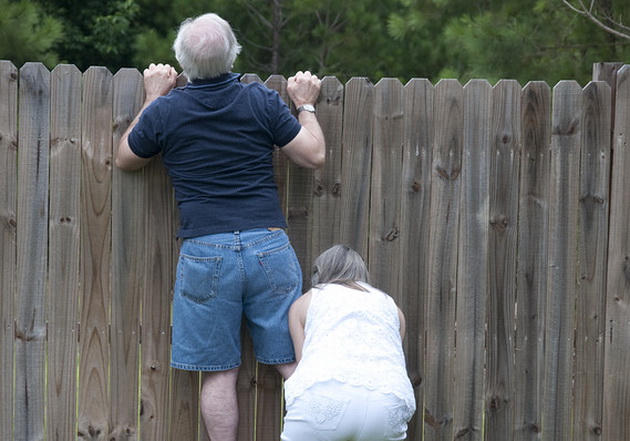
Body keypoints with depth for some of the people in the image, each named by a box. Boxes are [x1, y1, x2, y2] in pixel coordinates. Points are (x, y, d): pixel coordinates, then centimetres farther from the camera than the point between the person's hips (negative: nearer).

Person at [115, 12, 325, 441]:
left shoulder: (165, 110, 0)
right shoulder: (262, 101, 1)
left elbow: (126, 159, 17)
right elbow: (314, 155, 5)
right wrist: (306, 106, 20)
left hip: (205, 253, -1)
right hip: (269, 246, 1)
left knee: (219, 373, 4)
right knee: (294, 363, 5)